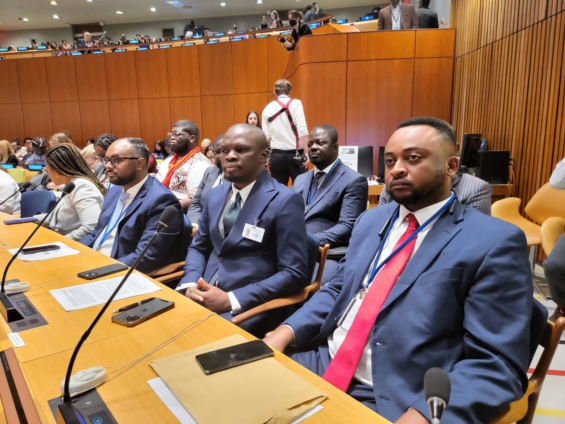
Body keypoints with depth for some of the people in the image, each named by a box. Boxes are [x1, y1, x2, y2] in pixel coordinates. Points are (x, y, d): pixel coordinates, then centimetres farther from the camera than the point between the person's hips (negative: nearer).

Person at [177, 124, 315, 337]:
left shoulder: (285, 201, -10)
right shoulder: (215, 195, 10)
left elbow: (294, 274, -13)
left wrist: (231, 299, -18)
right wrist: (191, 284, -2)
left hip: (249, 307, -6)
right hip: (204, 296, 6)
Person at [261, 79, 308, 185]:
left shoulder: (267, 109, 6)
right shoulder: (295, 104, -2)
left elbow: (266, 136, 2)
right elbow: (302, 131, -11)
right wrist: (306, 152, -6)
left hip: (276, 155, 3)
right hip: (295, 154, -2)